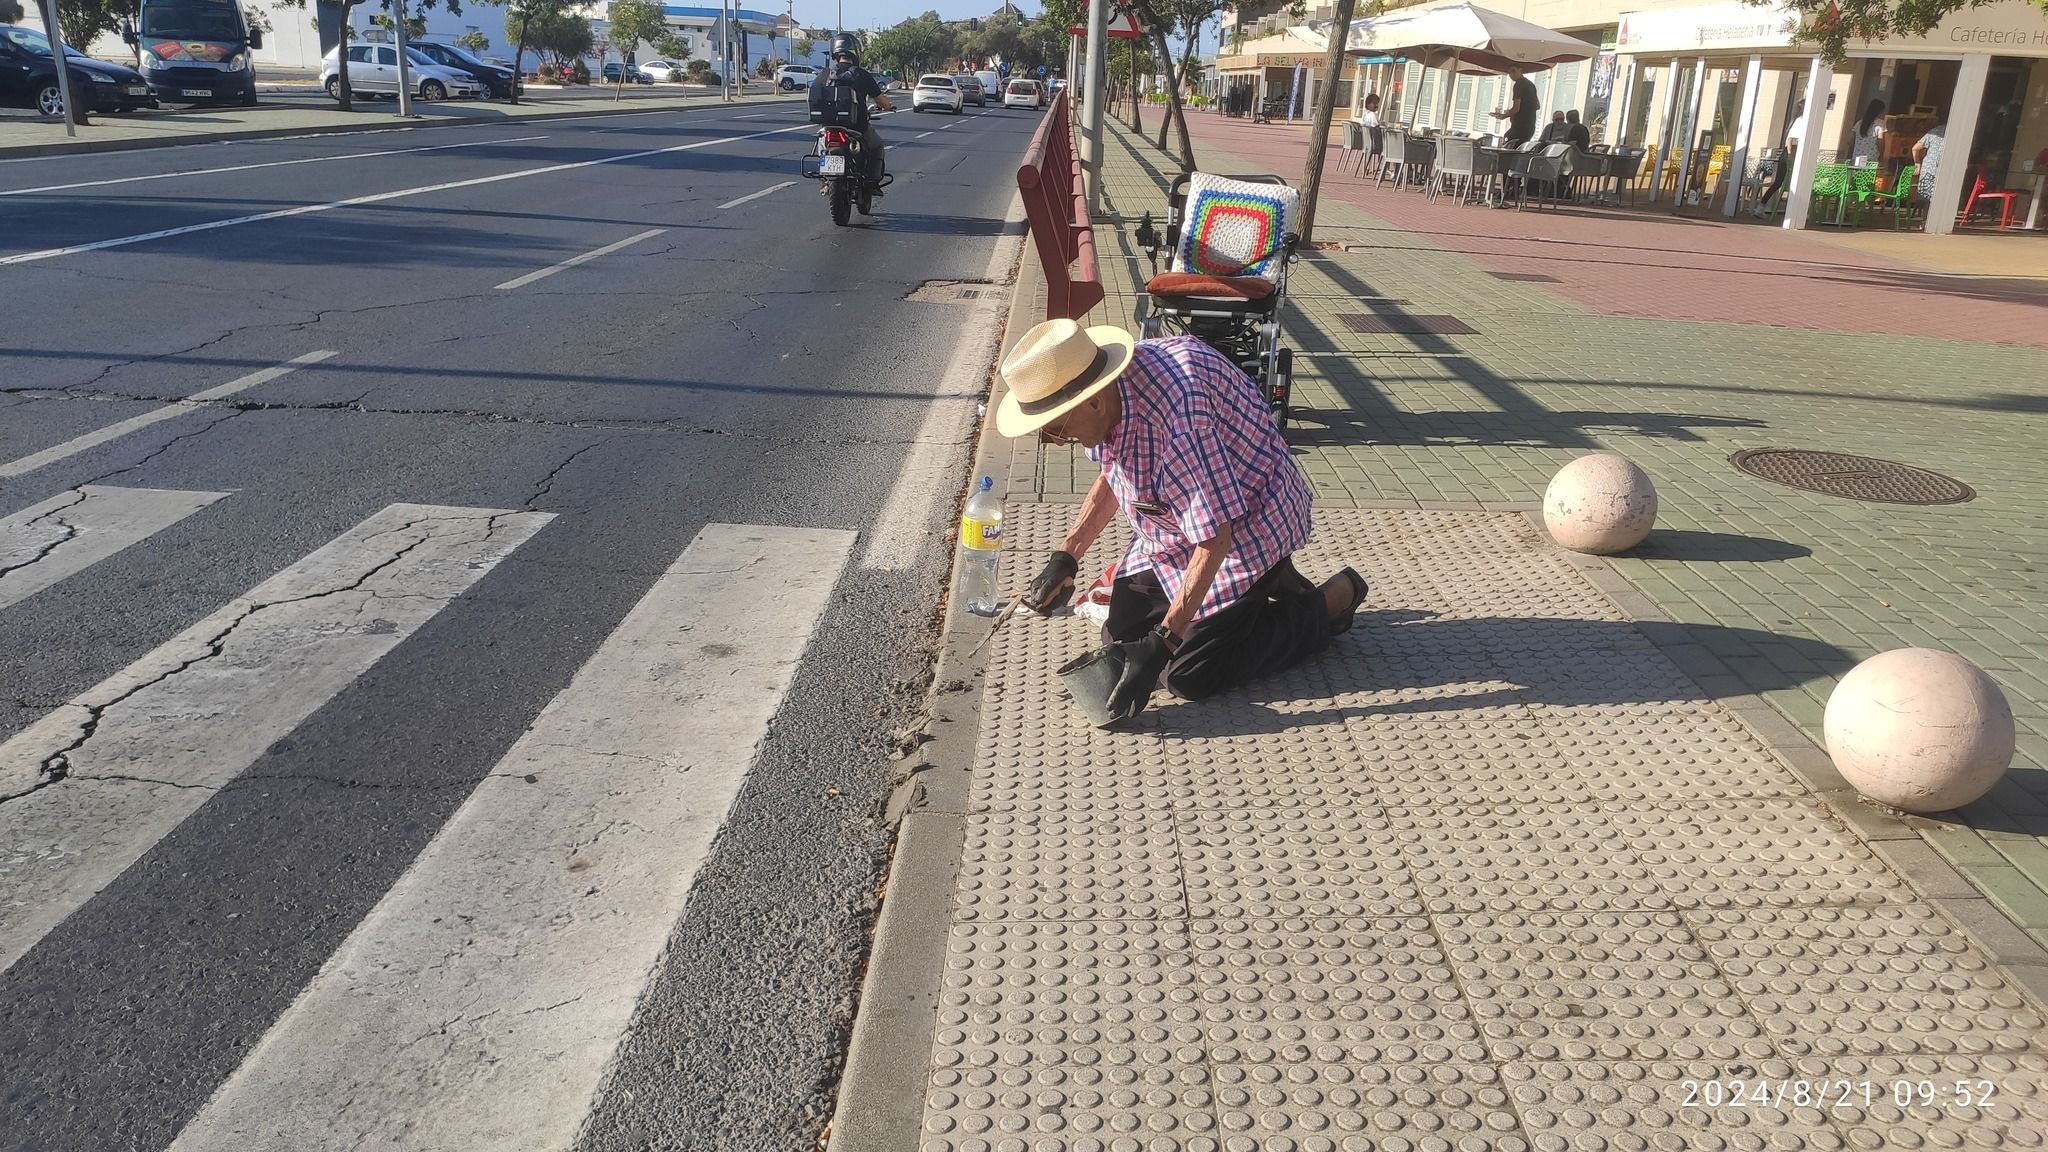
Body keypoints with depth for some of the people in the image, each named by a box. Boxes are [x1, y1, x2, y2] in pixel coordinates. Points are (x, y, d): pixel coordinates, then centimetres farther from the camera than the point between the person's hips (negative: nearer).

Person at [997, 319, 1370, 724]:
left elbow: (1214, 538, -33)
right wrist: (1065, 558, 2)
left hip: (1248, 522, -8)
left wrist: (1162, 643, -31)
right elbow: (1111, 477, 9)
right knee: (1119, 638, 8)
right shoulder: (1106, 389, -12)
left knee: (1190, 676, -10)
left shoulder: (1177, 416, -39)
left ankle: (1332, 600, 7)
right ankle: (1265, 582, 22)